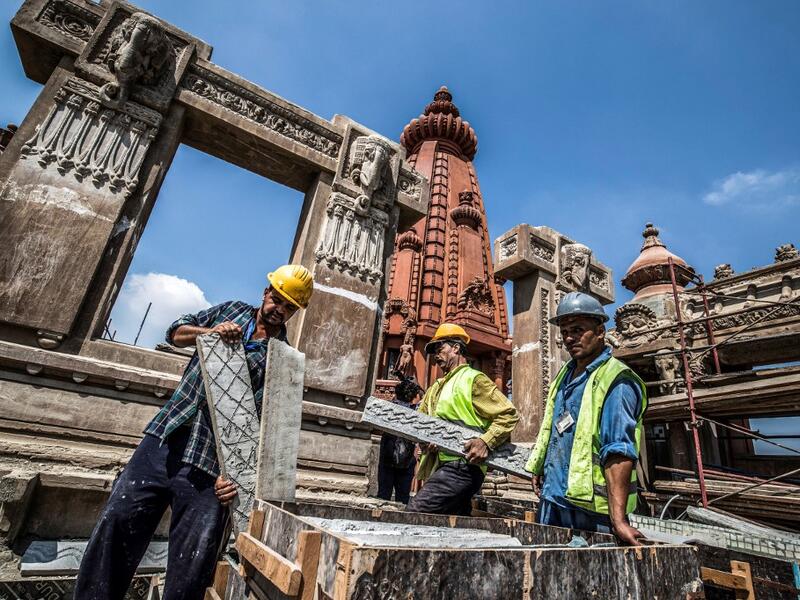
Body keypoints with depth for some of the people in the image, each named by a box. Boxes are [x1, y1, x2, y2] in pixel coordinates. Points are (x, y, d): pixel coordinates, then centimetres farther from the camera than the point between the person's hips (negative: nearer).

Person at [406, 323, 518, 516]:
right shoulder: (436, 387, 21)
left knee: (414, 513, -18)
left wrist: (486, 441, -20)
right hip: (440, 466, 9)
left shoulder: (474, 379, -3)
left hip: (461, 466, -8)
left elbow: (509, 414, -8)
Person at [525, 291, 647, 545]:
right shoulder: (566, 374, 10)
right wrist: (540, 469, 20)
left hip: (590, 507, -8)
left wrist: (618, 519, -31)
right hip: (551, 498, 8)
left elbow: (619, 453, -26)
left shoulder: (616, 382, -16)